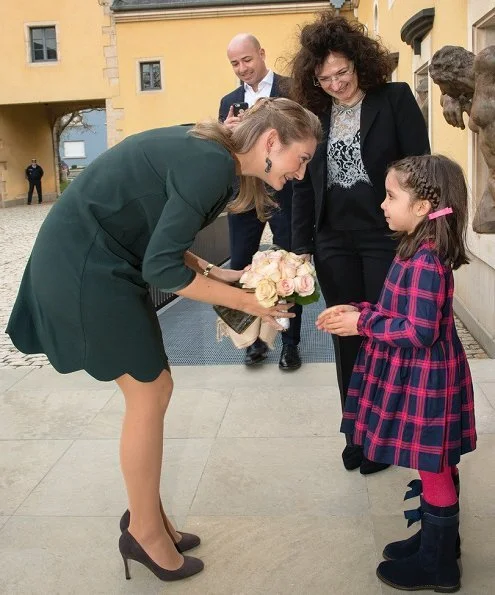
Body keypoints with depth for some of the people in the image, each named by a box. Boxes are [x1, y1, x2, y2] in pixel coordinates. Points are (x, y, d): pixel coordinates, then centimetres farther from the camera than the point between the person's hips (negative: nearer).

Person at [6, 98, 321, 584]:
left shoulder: (207, 152, 8)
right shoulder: (212, 165, -21)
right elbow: (161, 267, -23)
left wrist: (211, 272, 2)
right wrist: (247, 301, -16)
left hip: (95, 256, 10)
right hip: (83, 264, -10)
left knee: (149, 391, 13)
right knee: (149, 393, 0)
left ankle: (146, 516, 27)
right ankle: (145, 530, 17)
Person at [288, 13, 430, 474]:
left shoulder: (395, 99, -3)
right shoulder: (314, 114, 8)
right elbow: (303, 184, 10)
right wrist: (301, 245, 4)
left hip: (387, 237, -3)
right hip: (334, 243, 4)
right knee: (346, 338, 9)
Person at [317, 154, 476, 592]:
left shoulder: (425, 261, -25)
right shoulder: (419, 252, 6)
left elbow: (419, 331, -28)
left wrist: (363, 323, -19)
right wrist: (359, 312, 2)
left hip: (426, 380, -10)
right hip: (417, 376, 10)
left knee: (433, 469, 6)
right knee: (435, 467, 22)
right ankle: (438, 540, 39)